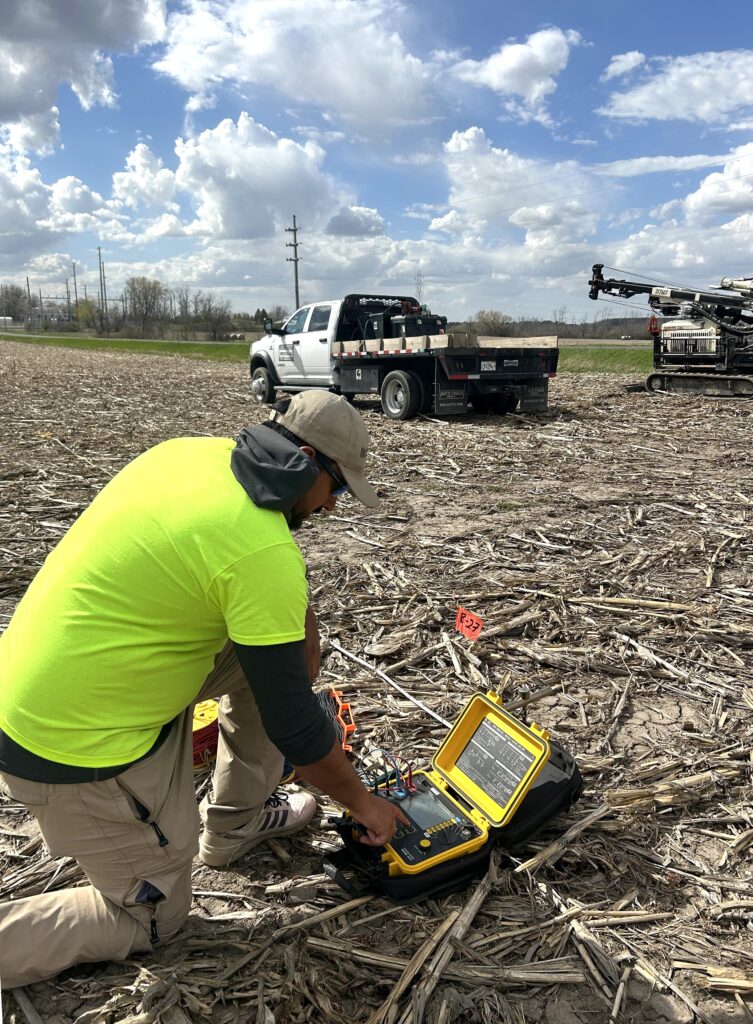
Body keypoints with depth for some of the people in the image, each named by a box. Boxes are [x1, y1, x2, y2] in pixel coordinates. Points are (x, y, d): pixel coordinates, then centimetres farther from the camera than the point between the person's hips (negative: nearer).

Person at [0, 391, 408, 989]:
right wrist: (363, 802, 0)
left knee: (267, 643, 11)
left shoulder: (193, 451, -3)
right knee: (155, 918, 14)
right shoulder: (264, 552, -26)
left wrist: (300, 625, 3)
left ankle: (237, 822, 26)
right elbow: (293, 722, -16)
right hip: (79, 748, -8)